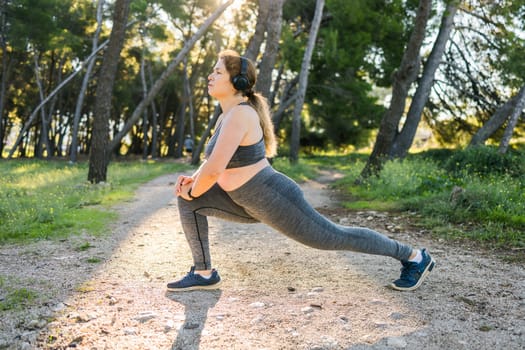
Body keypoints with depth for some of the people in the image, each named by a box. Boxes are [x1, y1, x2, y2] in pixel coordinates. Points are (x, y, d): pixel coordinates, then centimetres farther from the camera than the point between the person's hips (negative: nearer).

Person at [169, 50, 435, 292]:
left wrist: (194, 190, -8)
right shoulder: (227, 115, 8)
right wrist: (193, 180, 7)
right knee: (188, 201, 6)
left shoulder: (239, 114, -23)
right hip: (251, 204, 9)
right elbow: (214, 159, 22)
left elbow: (214, 170, -28)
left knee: (334, 237, 5)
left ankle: (415, 257, 24)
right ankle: (204, 273, 14)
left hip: (275, 200, -9)